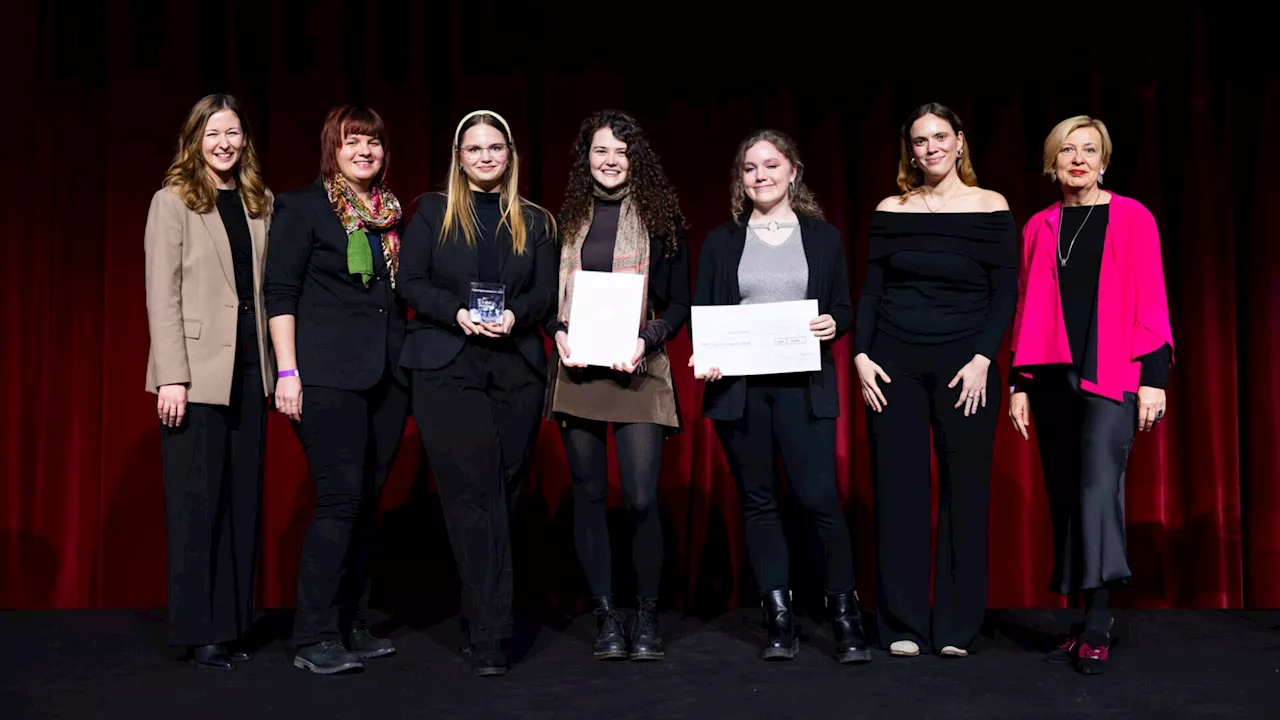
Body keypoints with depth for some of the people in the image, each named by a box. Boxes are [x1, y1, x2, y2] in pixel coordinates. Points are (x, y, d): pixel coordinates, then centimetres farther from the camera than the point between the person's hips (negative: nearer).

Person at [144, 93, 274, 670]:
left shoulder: (259, 204, 11)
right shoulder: (173, 202, -2)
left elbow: (268, 288, 9)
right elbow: (161, 295, -8)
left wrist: (277, 364, 2)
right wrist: (172, 377, -15)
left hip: (249, 369, 5)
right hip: (197, 371, -5)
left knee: (241, 499, 8)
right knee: (196, 502, 1)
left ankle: (233, 622, 18)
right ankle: (199, 630, 10)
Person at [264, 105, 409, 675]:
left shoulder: (393, 214, 16)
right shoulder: (302, 206, 0)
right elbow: (280, 293, -5)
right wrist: (288, 372, -12)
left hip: (387, 374, 6)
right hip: (329, 375, -6)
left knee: (367, 500, 8)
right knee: (340, 497, -10)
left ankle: (352, 627, 18)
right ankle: (314, 638, -1)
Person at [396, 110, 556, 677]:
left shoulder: (534, 221, 14)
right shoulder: (432, 211, 9)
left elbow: (547, 293, 8)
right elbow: (410, 282, 1)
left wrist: (515, 315, -13)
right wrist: (456, 312, -16)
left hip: (516, 369, 3)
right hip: (446, 369, -2)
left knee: (503, 495, 5)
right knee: (475, 496, -8)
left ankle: (480, 618, 21)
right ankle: (490, 635, -5)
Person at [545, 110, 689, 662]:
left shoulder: (660, 218, 4)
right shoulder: (567, 220, 10)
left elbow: (678, 304, 4)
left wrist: (647, 339, -13)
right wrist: (558, 333, -6)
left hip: (637, 370, -2)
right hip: (577, 372, 3)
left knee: (642, 500, -7)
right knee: (589, 495, 6)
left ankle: (647, 617, 11)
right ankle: (606, 617, 17)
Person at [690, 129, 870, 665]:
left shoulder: (824, 237, 10)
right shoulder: (721, 242, 11)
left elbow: (843, 309, 12)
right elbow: (700, 315, 10)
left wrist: (832, 325, -11)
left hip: (803, 387, -1)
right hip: (737, 387, 2)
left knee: (819, 498, -8)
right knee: (758, 502, 5)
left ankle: (845, 615, 7)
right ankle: (779, 621, 14)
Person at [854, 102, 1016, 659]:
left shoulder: (991, 210, 2)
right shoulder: (890, 211, 7)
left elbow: (1005, 296, 0)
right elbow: (870, 291, 7)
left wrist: (982, 360, -11)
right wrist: (860, 354, -4)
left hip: (964, 364, -1)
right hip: (893, 362, 1)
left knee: (965, 491, 1)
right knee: (897, 491, 1)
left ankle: (956, 627, 11)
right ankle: (902, 625, 10)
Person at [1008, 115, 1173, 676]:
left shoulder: (1132, 218, 4)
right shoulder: (1039, 228, 13)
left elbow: (1150, 302, 0)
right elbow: (1026, 310, 13)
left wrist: (1155, 376, -7)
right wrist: (1019, 383, 9)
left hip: (1111, 376, -4)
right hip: (1052, 377, 4)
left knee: (1099, 484, -18)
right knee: (1064, 494, 5)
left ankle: (1097, 626, -15)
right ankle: (1086, 624, 12)